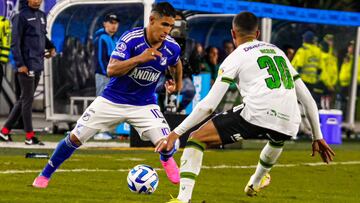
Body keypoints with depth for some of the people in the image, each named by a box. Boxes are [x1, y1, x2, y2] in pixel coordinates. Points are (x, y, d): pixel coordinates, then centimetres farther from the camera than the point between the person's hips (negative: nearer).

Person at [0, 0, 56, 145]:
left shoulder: (42, 16, 15)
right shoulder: (21, 16, -8)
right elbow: (15, 42, -11)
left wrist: (51, 47, 8)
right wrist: (20, 64, -17)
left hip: (38, 65, 8)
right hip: (27, 66, -8)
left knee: (25, 99, 11)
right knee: (28, 99, -4)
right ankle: (29, 136, -1)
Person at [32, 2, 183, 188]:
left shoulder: (172, 47, -10)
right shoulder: (131, 38, -22)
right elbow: (111, 70, -30)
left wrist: (178, 84, 10)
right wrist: (140, 58, -38)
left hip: (144, 105, 2)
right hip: (112, 101, -2)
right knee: (75, 137, -4)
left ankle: (167, 161, 24)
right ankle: (45, 175, 17)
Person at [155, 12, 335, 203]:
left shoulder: (235, 57, 13)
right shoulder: (278, 52, 29)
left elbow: (208, 105, 2)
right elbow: (308, 99, 26)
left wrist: (176, 132, 6)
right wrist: (318, 137, 33)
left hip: (256, 116, -5)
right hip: (289, 125, 5)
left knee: (196, 139, 6)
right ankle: (256, 182, 63)